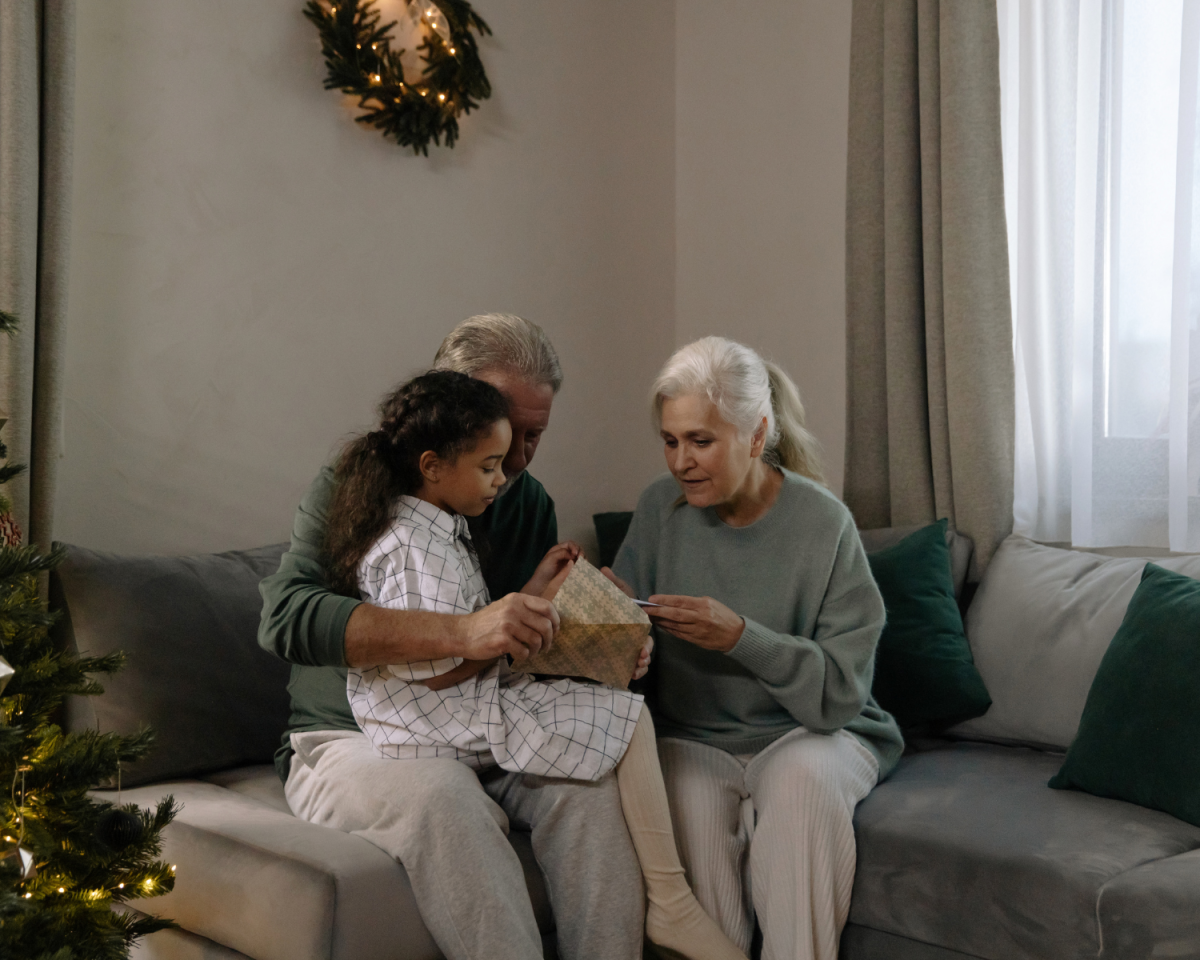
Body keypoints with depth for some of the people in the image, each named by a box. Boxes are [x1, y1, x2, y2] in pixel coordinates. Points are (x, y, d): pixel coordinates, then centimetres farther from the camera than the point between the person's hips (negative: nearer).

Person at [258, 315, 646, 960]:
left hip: (485, 743, 5)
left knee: (593, 775, -24)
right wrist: (460, 633, -39)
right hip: (353, 742, -5)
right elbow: (286, 617, -28)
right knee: (440, 790, -36)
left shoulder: (530, 504, 9)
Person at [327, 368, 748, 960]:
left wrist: (534, 592, 7)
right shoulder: (419, 546, -21)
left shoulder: (437, 529, 13)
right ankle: (672, 907, -5)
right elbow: (440, 671, -22)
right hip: (440, 729, -11)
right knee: (627, 715, -12)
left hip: (463, 710, 11)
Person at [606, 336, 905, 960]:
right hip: (691, 737, 2)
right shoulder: (660, 509, 1)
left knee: (801, 777, -34)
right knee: (692, 801, -30)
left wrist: (740, 636, -27)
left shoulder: (823, 523, -10)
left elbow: (841, 691, -13)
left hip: (810, 732, -2)